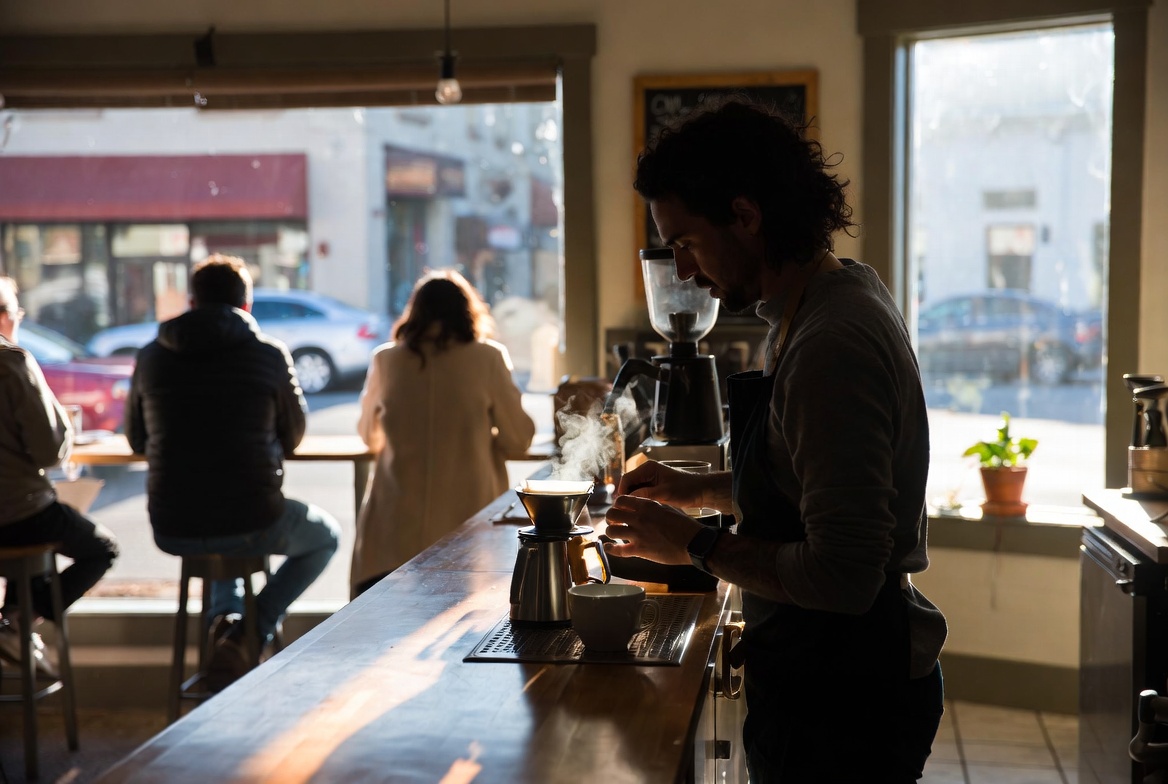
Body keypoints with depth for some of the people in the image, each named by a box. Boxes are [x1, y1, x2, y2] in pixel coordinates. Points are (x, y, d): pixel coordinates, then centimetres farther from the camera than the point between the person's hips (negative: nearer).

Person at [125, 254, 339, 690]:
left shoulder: (151, 357, 3)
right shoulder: (270, 355, -5)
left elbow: (137, 441, 16)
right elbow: (292, 437, 9)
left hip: (171, 531, 4)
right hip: (252, 526, -4)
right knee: (325, 536, 27)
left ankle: (225, 617, 16)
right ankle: (252, 632, 8)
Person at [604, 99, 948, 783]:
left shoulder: (831, 342, -26)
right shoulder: (836, 298, 7)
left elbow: (842, 575, -29)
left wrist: (696, 546, -17)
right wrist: (701, 490, 11)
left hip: (843, 702, -9)